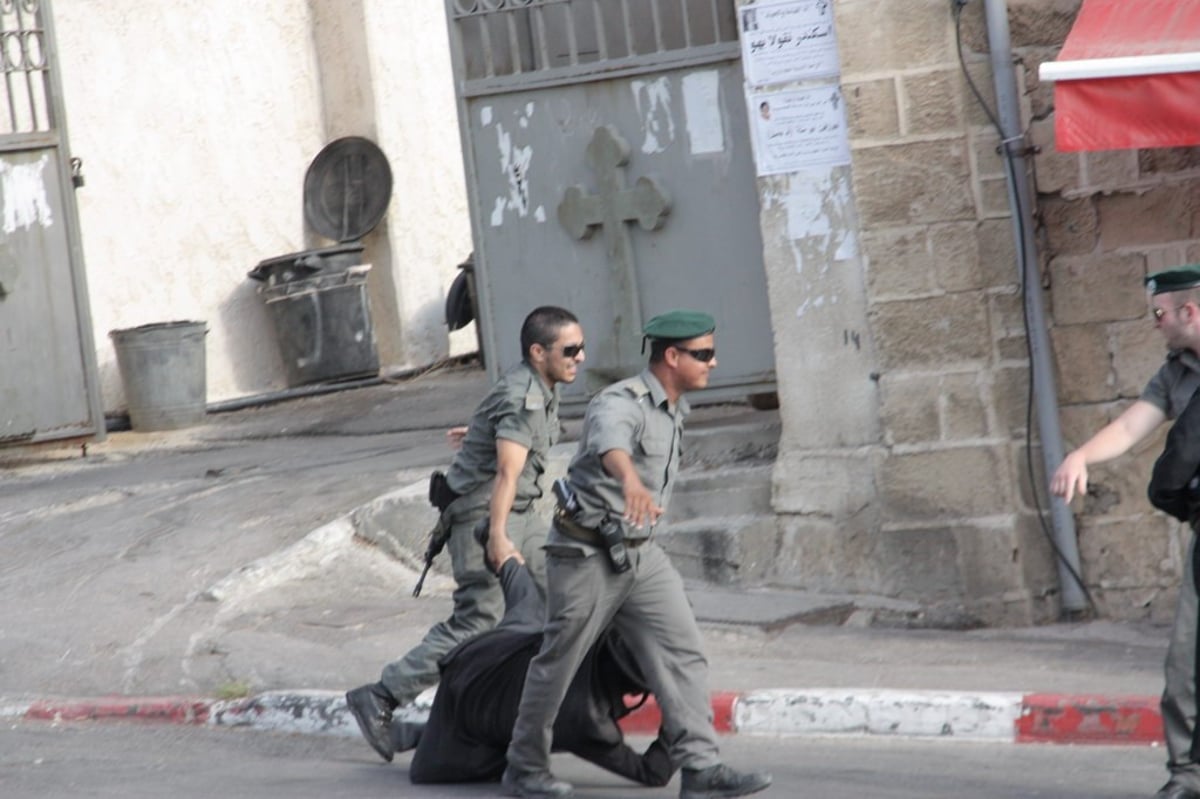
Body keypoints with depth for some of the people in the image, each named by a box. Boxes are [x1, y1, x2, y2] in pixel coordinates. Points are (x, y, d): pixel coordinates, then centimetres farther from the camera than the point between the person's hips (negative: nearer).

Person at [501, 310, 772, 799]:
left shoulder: (674, 408, 8)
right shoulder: (620, 404, -23)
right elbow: (610, 443, -48)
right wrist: (630, 479, -68)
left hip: (638, 554, 8)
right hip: (587, 556, -8)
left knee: (682, 652, -6)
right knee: (558, 663, 5)